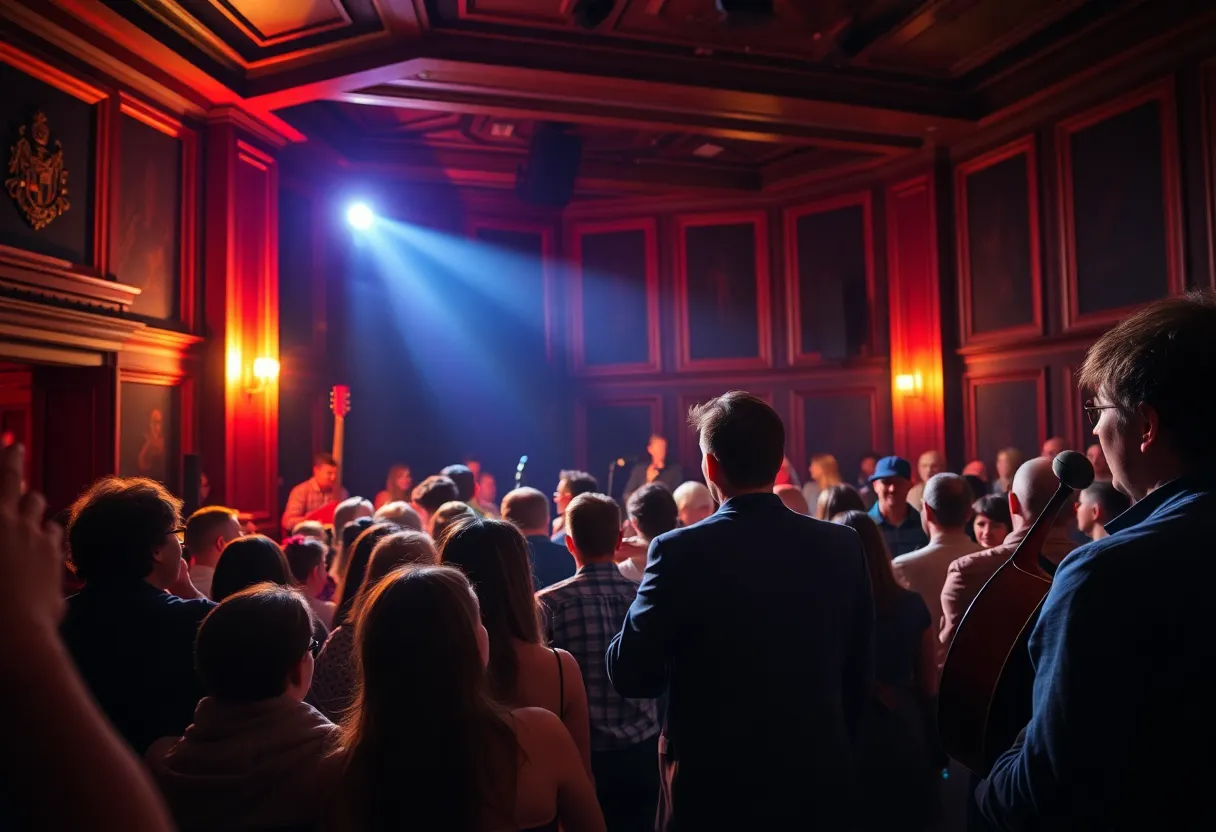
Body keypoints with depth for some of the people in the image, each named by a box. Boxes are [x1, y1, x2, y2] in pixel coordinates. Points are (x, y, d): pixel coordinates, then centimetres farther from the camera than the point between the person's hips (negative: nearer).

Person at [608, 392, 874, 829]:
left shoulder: (680, 551, -19)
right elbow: (860, 674, 3)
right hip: (819, 781, 4)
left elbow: (630, 675, -12)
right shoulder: (843, 546, -7)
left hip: (714, 786, -3)